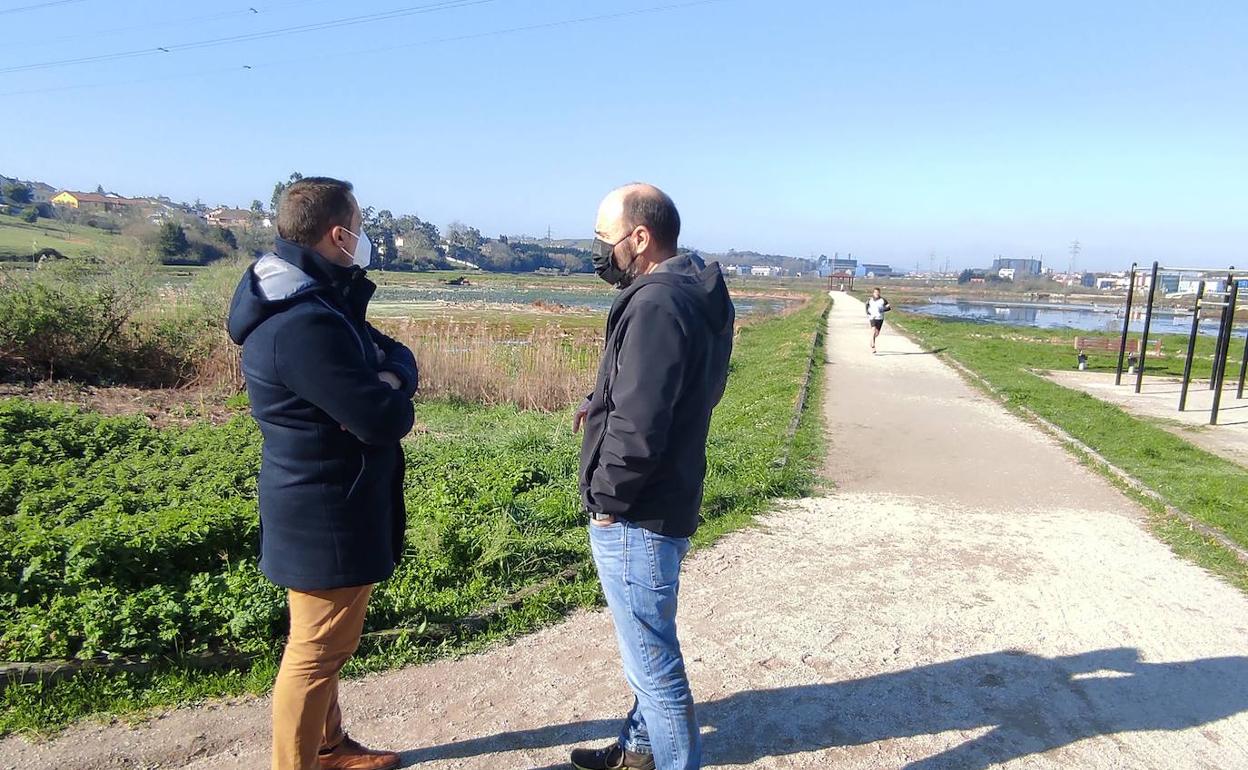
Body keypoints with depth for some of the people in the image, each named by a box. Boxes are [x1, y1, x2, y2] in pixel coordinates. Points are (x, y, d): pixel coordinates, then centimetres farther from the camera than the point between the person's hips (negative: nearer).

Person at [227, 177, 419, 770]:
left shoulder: (323, 299, 6)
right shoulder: (303, 324, -28)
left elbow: (395, 353, 5)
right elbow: (386, 420, -30)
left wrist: (391, 376, -17)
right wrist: (390, 392, -7)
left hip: (324, 507, 11)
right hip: (327, 519, -11)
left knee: (323, 641, 24)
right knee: (317, 652, 5)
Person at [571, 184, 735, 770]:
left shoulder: (656, 304, -23)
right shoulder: (697, 294, 9)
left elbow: (637, 425, -28)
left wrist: (606, 495, -13)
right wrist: (602, 401, 4)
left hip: (634, 519, -11)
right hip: (667, 503, 11)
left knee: (651, 656, 5)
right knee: (648, 644, 25)